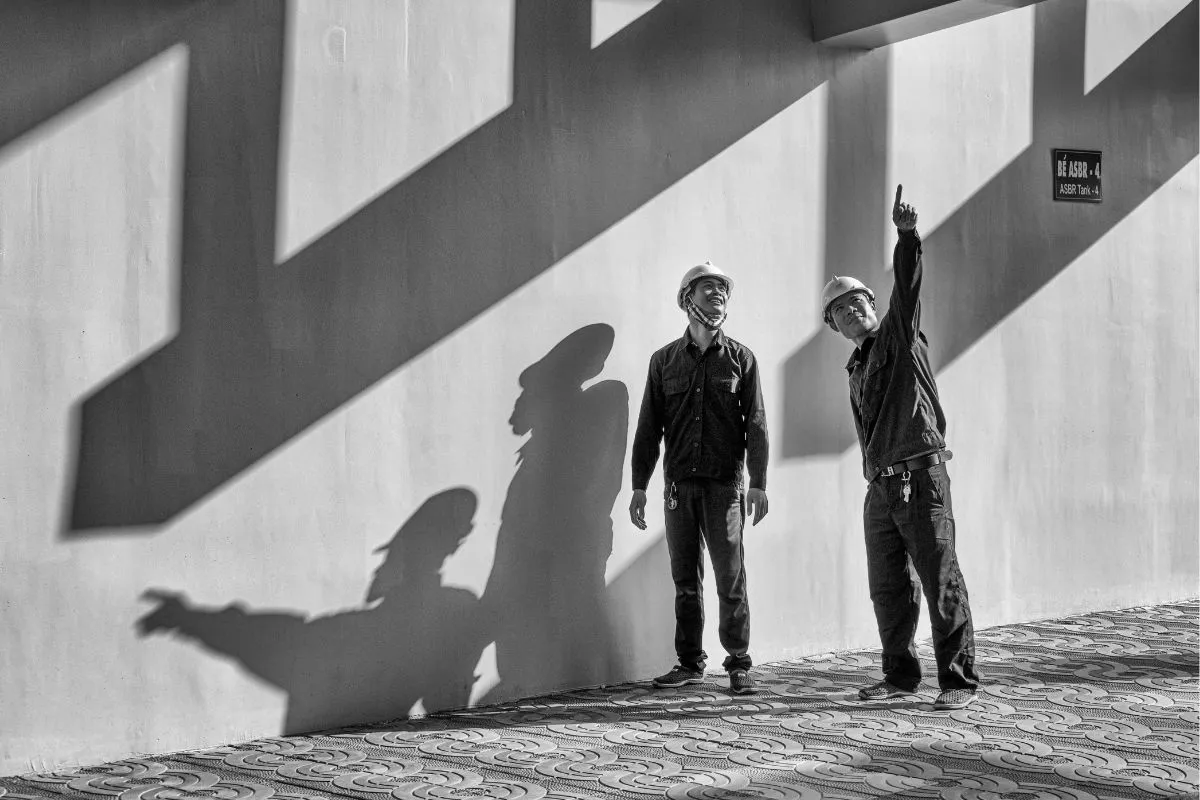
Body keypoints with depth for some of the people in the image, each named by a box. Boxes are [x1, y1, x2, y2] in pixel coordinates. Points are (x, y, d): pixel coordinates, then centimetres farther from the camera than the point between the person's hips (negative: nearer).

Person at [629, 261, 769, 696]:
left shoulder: (741, 358, 6)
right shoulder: (664, 361, 10)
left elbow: (755, 424, 1)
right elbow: (648, 427, 10)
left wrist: (758, 484, -7)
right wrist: (639, 486, 5)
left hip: (725, 484, -2)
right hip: (679, 485, 2)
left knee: (731, 580, -3)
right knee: (685, 581, 7)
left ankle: (738, 664, 5)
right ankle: (690, 662, 16)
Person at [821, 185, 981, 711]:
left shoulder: (900, 333, 3)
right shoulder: (857, 368, 22)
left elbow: (907, 283, -15)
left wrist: (906, 236, -30)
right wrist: (875, 474, 18)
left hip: (920, 474, -7)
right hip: (880, 485, 7)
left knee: (940, 579, -7)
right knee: (888, 587, 10)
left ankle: (959, 680, -3)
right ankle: (900, 674, 20)